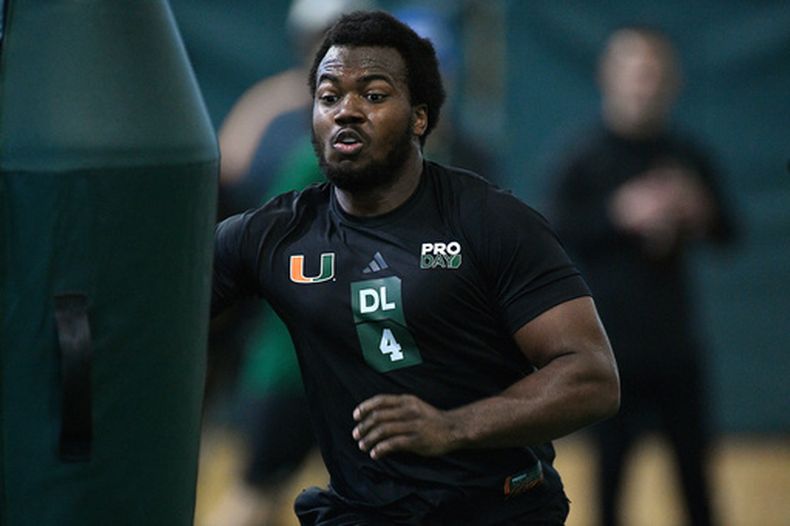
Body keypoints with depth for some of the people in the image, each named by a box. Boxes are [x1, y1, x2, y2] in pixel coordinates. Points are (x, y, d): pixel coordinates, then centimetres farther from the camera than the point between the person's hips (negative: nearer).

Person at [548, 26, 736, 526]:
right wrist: (620, 215, -22)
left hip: (676, 342, 3)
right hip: (612, 342, -3)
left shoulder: (688, 157, 8)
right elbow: (558, 237, -10)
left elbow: (726, 232, 12)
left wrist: (700, 214, -9)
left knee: (693, 453, 4)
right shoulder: (584, 160, -3)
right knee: (612, 456, 0)